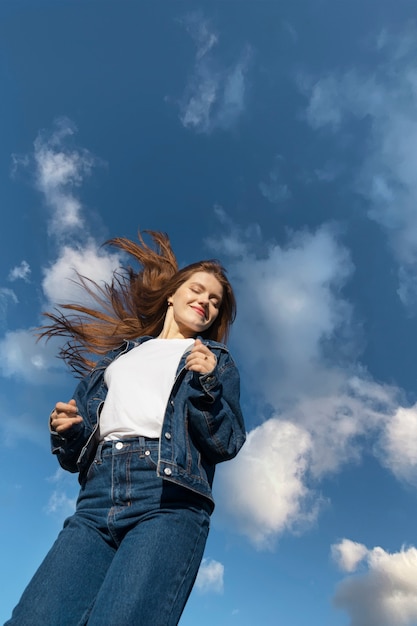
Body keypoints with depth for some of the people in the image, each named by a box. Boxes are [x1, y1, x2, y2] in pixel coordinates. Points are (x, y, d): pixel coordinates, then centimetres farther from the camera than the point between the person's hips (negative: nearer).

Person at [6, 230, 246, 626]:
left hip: (168, 500, -3)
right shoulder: (117, 355, 24)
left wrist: (206, 385, -11)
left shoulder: (214, 359, 16)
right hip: (97, 501, 3)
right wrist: (65, 433, 1)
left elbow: (228, 444, 4)